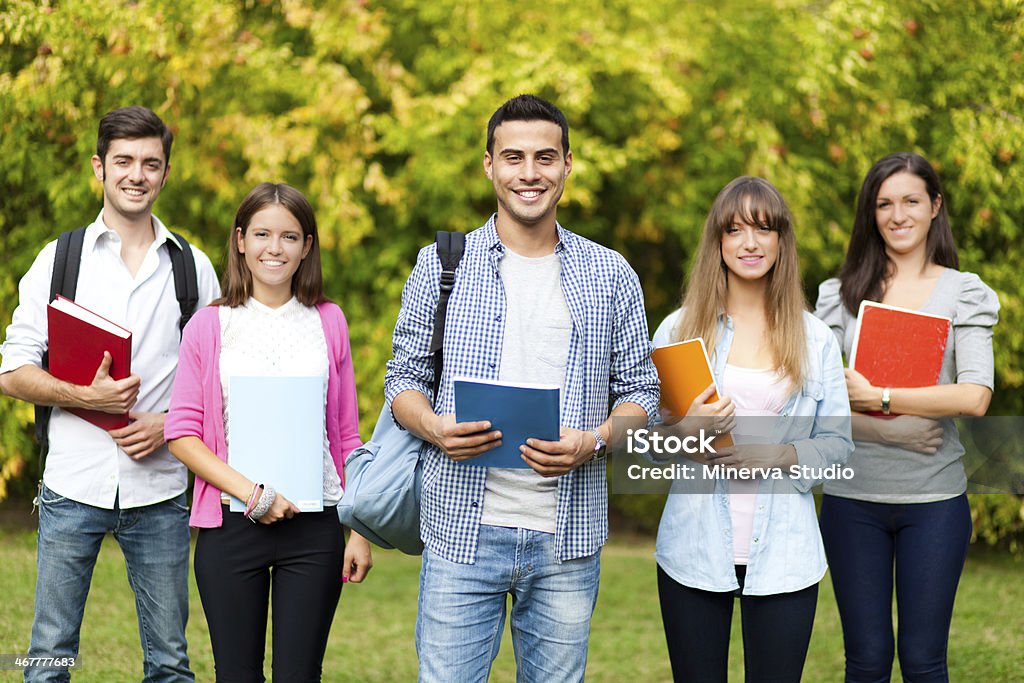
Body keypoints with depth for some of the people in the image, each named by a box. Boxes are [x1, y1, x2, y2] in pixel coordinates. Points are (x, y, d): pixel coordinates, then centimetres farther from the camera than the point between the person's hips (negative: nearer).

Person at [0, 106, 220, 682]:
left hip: (160, 488, 1)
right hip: (74, 483, -1)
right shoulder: (59, 259, 4)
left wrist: (170, 423, -8)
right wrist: (87, 397, -15)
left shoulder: (194, 269, 8)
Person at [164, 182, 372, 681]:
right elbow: (182, 434, -1)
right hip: (232, 523, -1)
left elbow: (348, 436, 9)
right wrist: (250, 491, -13)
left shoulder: (327, 322, 8)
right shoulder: (210, 326, 4)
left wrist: (362, 531, 3)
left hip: (315, 526, 1)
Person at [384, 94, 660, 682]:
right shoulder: (441, 265, 5)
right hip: (463, 528, -1)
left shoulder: (611, 276, 7)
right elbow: (404, 377, 9)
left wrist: (592, 441, -11)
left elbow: (639, 388, 9)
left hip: (568, 538, 1)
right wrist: (434, 426, -13)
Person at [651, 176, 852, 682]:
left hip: (783, 554, 0)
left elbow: (838, 442, 5)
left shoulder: (814, 338, 6)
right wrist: (683, 432, -15)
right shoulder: (679, 328, 5)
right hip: (694, 548, 0)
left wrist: (778, 455, -12)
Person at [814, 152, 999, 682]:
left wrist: (879, 398, -13)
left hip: (933, 498, -1)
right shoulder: (840, 294, 7)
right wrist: (897, 425, -14)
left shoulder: (963, 292, 3)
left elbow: (975, 397, -10)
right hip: (853, 495, 1)